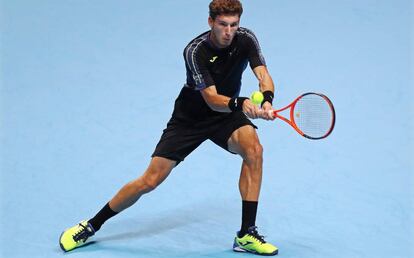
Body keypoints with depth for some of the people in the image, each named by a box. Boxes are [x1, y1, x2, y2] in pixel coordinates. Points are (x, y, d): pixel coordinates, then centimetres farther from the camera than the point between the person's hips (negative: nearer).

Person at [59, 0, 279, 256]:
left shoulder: (246, 38, -15)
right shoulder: (196, 51, -26)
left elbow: (264, 75, -27)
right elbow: (212, 100, -32)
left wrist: (267, 100, -49)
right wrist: (240, 103, -52)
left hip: (228, 113, 3)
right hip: (190, 117, -3)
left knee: (254, 149, -29)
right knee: (150, 180, -6)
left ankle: (246, 235, -19)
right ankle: (91, 225, 15)